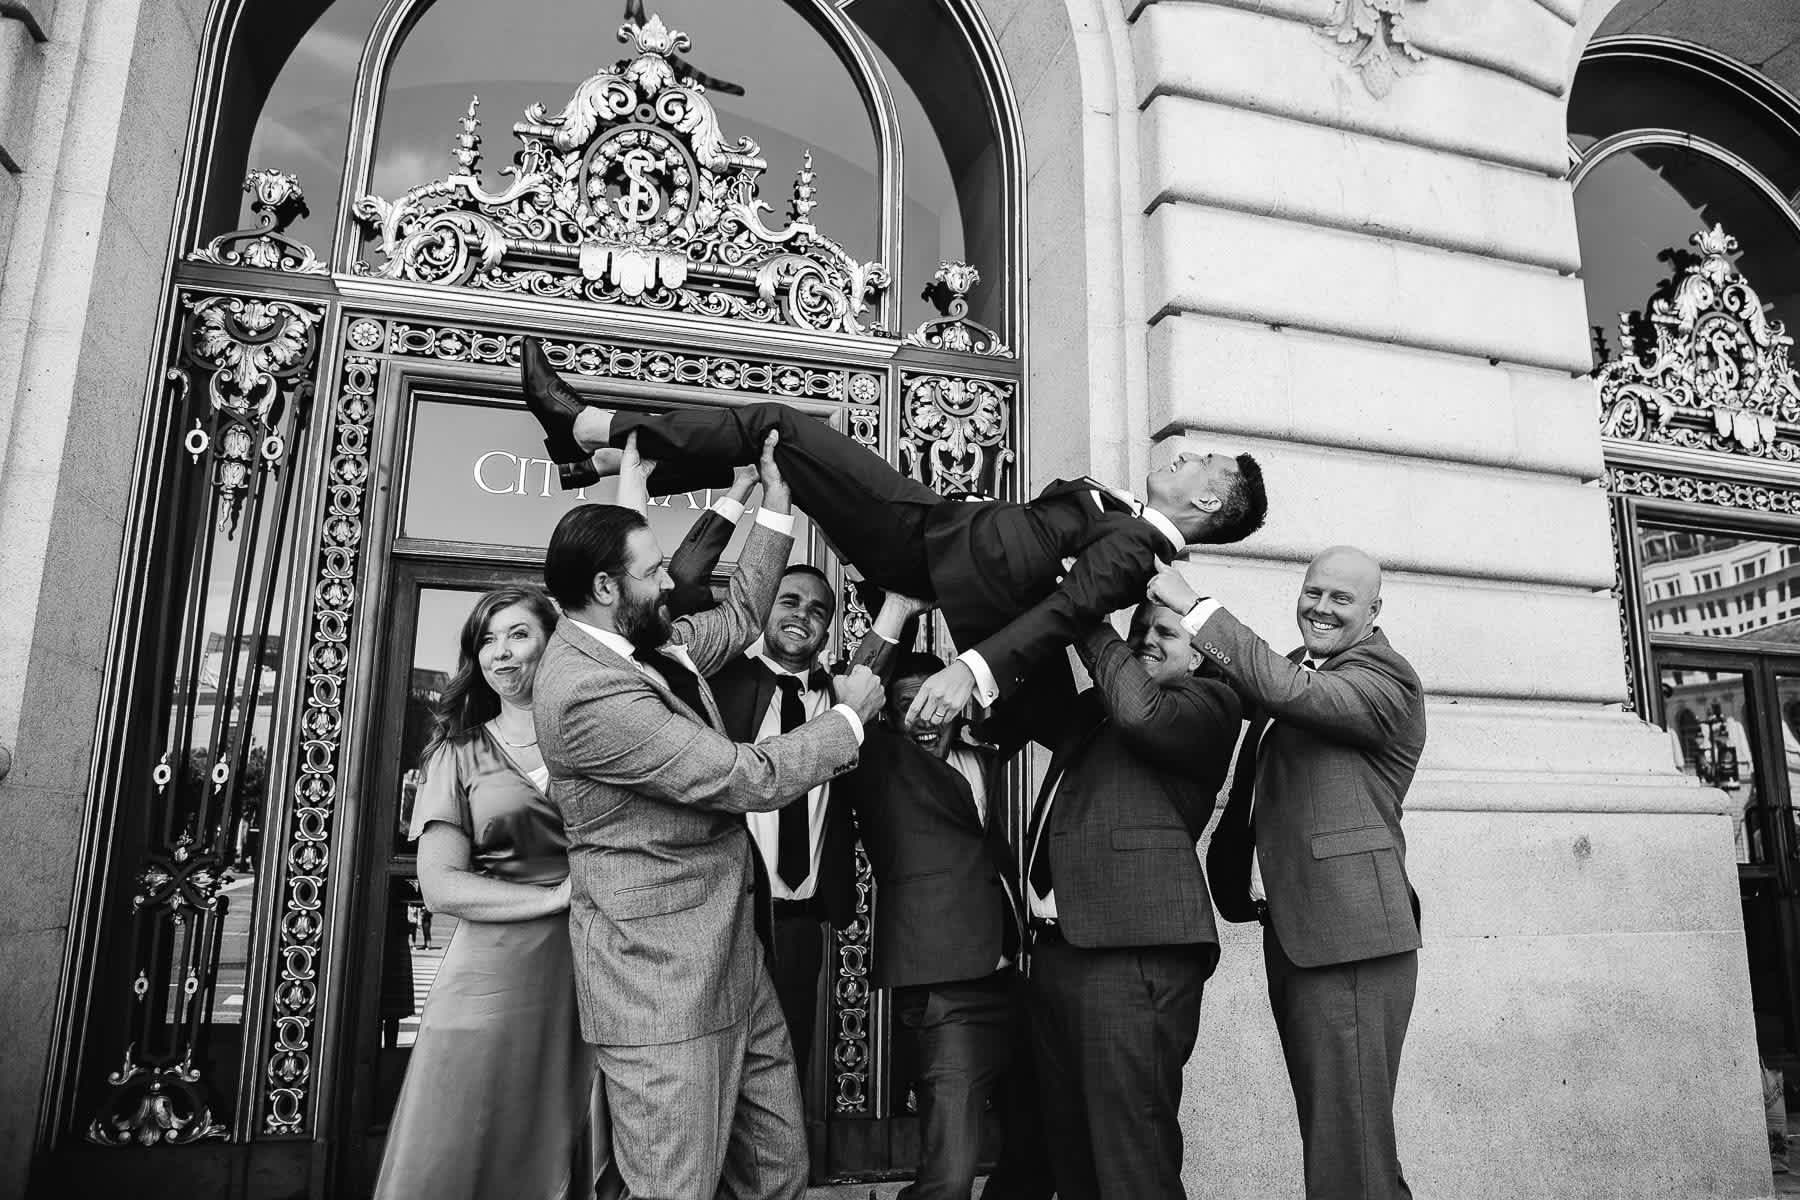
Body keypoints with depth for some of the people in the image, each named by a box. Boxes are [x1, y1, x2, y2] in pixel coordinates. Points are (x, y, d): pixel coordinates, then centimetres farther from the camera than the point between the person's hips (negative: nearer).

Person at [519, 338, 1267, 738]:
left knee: (779, 427, -7)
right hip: (940, 524, 8)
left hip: (930, 544, -8)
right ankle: (602, 455, 16)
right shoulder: (1129, 522, 16)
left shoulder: (1132, 548, -12)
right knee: (778, 435, 9)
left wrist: (973, 668, -40)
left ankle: (592, 427, 2)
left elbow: (1066, 608, -27)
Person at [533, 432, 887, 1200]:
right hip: (661, 984, -9)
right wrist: (851, 714, -7)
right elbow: (750, 779, -22)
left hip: (732, 962, 9)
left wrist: (775, 505, 16)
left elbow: (735, 619, 22)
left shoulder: (642, 641, 5)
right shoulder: (584, 691, -23)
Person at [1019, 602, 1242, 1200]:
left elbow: (1142, 712, -17)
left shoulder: (1207, 702, 1)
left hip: (1135, 951, -7)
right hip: (1056, 947, 8)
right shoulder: (1091, 706, 21)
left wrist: (1091, 625, -4)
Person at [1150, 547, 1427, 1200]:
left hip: (1351, 935, -9)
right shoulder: (1300, 668, 18)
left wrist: (1192, 602, -21)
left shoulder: (1385, 678, -9)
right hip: (1290, 932, 9)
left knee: (1351, 1146, -6)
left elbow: (1284, 688, -24)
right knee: (1327, 1134, 18)